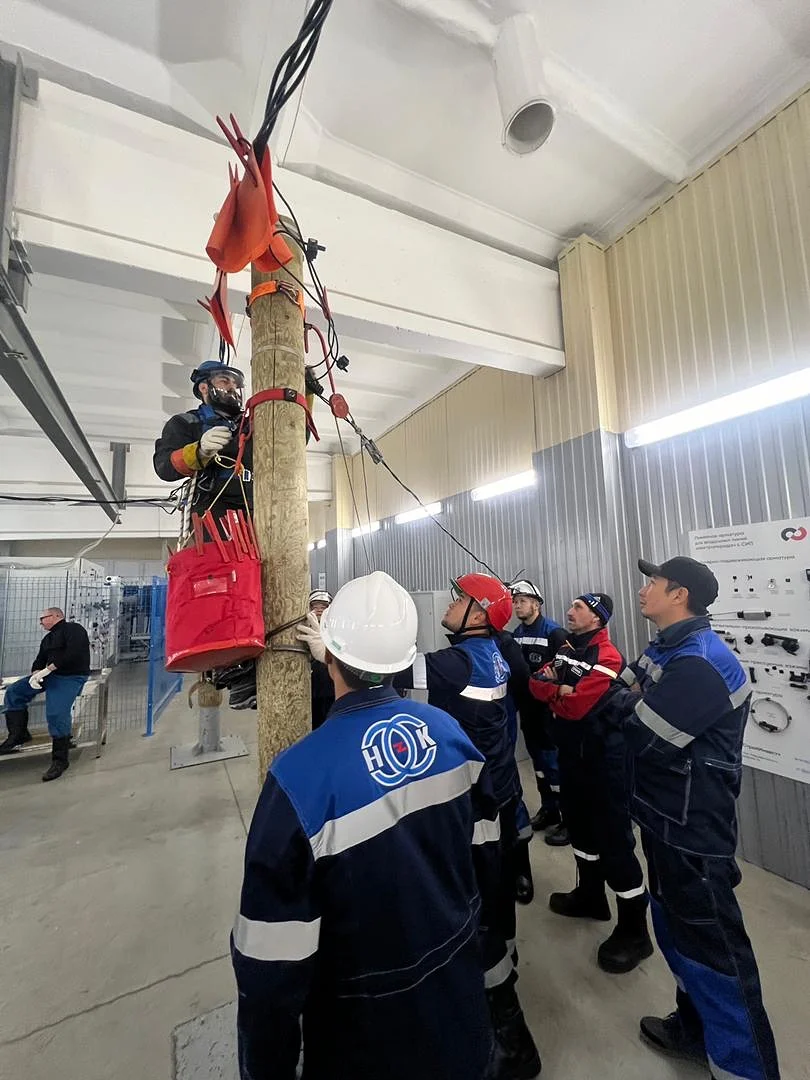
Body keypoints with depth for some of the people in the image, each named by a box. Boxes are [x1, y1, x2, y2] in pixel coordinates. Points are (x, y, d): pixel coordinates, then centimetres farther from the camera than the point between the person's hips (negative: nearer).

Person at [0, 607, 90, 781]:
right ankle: (19, 735, 8)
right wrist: (35, 674, -7)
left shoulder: (73, 629, -8)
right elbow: (39, 661, 16)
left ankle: (60, 760, -11)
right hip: (49, 675, 10)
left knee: (56, 714, -23)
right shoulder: (47, 639, 22)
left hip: (70, 677, -10)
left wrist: (48, 669, -20)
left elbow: (74, 653, -22)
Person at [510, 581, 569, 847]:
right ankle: (548, 810, 34)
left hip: (548, 708, -7)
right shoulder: (517, 634, 7)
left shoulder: (554, 632, -15)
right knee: (538, 758, 18)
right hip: (527, 708, 7)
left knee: (553, 760, 0)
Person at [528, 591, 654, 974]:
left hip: (602, 759, -8)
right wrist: (561, 689, -20)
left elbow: (574, 706, -27)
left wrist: (553, 690, -10)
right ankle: (590, 894, 42)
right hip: (571, 753, 9)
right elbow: (536, 684, -2)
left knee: (613, 835, 1)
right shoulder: (566, 648, 5)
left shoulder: (607, 657, -21)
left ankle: (634, 929, 19)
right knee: (580, 823, 22)